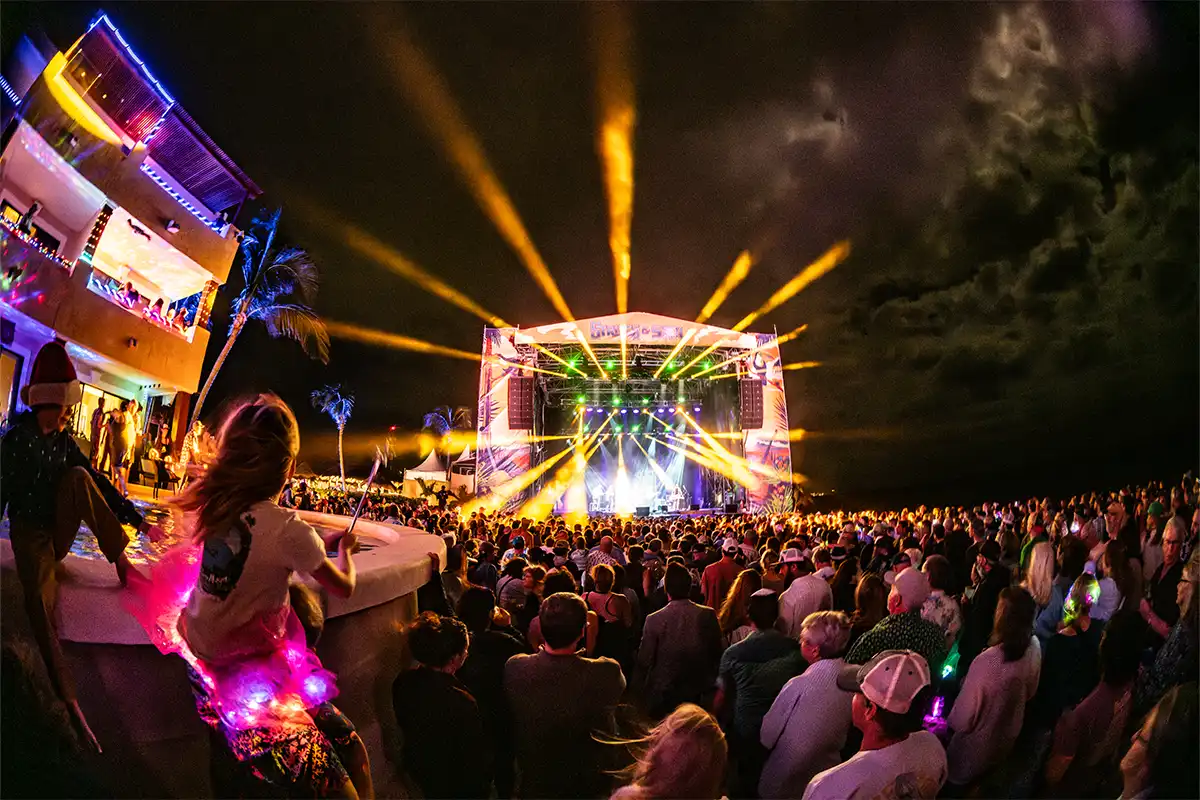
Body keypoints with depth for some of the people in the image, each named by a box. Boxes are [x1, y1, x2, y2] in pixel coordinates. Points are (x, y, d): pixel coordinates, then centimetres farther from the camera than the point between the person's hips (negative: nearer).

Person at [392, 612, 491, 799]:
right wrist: (483, 784, -6)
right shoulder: (461, 703, -40)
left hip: (418, 768, 6)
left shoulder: (402, 683, -20)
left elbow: (404, 723, 0)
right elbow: (476, 756, -26)